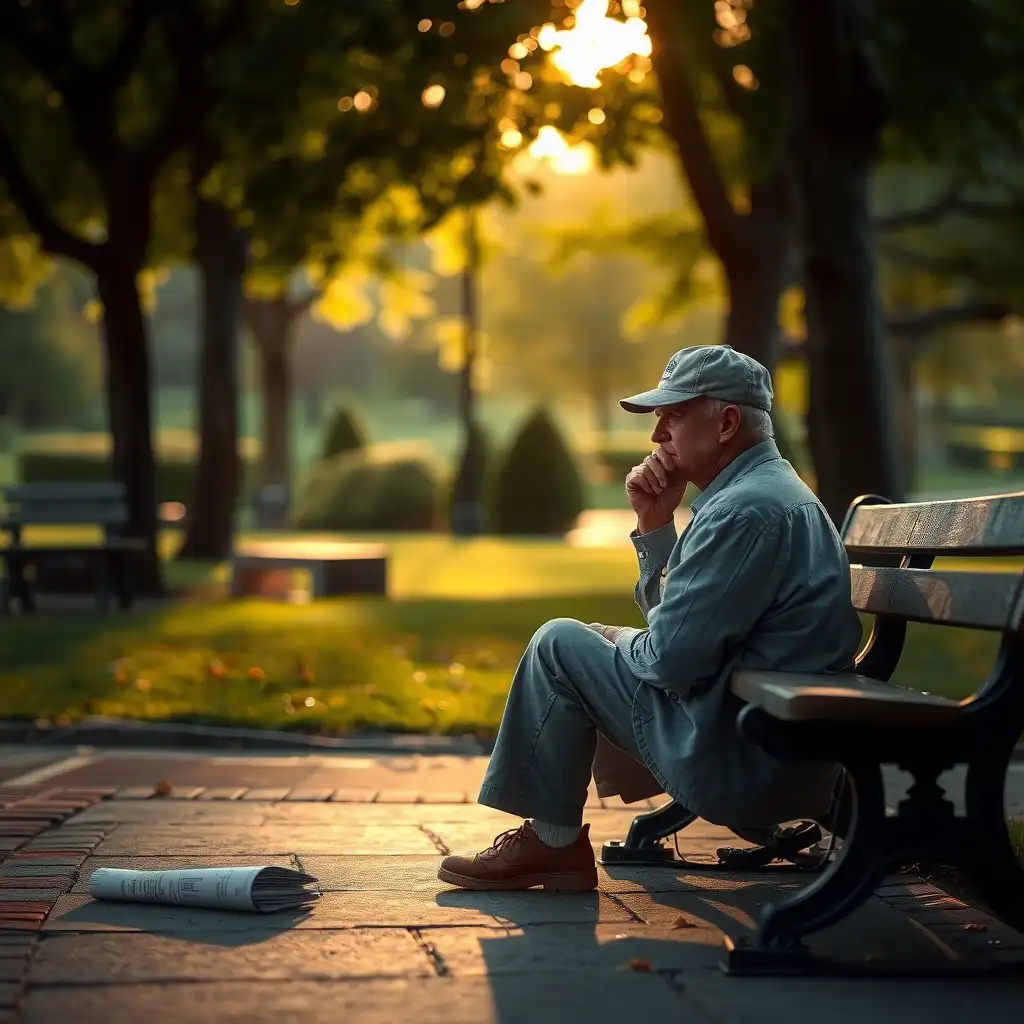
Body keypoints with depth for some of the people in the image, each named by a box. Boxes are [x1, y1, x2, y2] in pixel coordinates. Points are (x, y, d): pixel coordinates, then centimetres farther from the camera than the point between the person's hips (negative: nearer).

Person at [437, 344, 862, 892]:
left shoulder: (746, 511, -20)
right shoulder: (775, 488, 14)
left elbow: (670, 656, -23)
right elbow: (669, 620, 17)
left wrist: (618, 644, 0)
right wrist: (655, 523, 3)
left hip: (741, 764, -10)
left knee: (560, 645, -3)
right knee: (601, 639, 25)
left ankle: (552, 842, 6)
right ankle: (552, 832, 30)